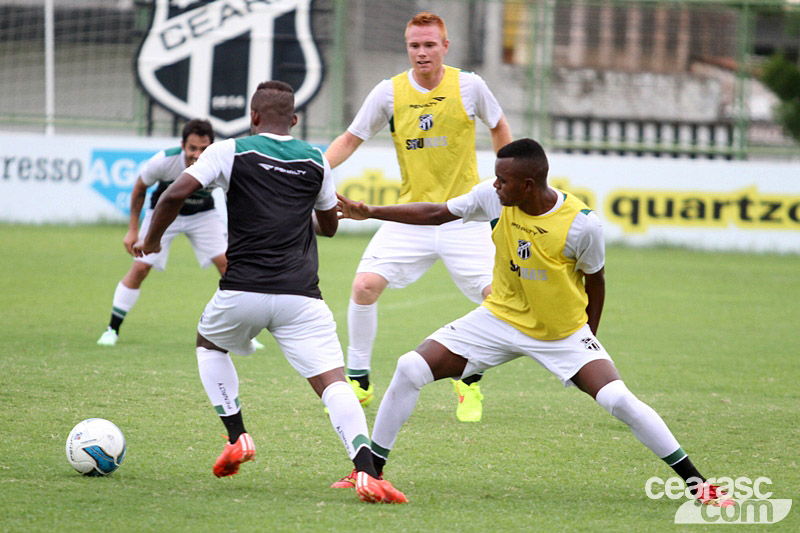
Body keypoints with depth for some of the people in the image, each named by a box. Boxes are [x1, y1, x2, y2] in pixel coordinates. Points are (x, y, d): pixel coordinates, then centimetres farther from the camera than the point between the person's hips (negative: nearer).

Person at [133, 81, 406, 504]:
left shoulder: (230, 152, 4)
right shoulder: (315, 161, 13)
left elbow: (176, 194, -6)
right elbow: (329, 225, 27)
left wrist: (151, 239, 11)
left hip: (243, 292, -1)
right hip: (301, 297, 1)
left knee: (209, 344, 30)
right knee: (333, 382, -7)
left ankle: (237, 437, 18)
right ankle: (365, 471, -30)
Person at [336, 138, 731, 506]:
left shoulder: (580, 224, -22)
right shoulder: (494, 197, -13)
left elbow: (594, 280, -6)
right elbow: (436, 213, 1)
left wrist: (589, 339, 3)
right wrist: (369, 213, 0)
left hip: (564, 332, -3)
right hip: (500, 319, 3)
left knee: (618, 400, -21)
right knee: (410, 369, -11)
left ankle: (694, 480, -6)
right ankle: (369, 471, 4)